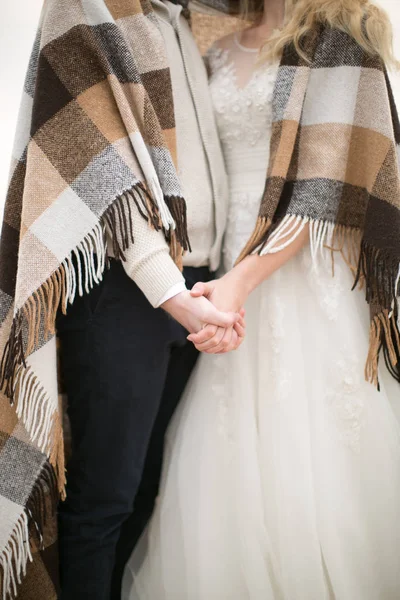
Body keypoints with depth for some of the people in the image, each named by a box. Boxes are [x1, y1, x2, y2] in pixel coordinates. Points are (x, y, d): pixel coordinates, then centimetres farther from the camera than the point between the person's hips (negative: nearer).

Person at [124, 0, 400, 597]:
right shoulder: (221, 53, 16)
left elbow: (328, 185, -11)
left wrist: (245, 279, -20)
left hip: (304, 273, -5)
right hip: (230, 268, 5)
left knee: (302, 454, -2)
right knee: (227, 465, 5)